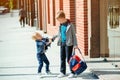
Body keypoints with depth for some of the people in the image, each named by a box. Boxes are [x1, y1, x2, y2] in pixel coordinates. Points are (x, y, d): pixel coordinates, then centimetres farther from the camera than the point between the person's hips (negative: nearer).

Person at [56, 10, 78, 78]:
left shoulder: (70, 25, -12)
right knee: (62, 58, 11)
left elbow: (74, 35, -8)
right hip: (62, 43, 7)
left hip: (68, 44, -7)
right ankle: (62, 72, 20)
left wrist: (75, 44, -10)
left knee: (69, 59, -3)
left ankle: (72, 72, 8)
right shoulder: (61, 25, 8)